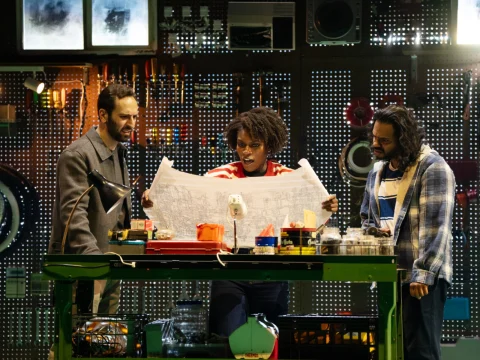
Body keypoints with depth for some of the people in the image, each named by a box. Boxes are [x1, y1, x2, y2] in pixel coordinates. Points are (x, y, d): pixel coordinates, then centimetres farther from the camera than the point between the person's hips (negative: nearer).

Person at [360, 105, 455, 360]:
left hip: (422, 277, -8)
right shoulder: (377, 171, 15)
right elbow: (366, 219, 25)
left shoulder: (432, 168, -10)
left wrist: (423, 274, -23)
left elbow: (434, 227, -17)